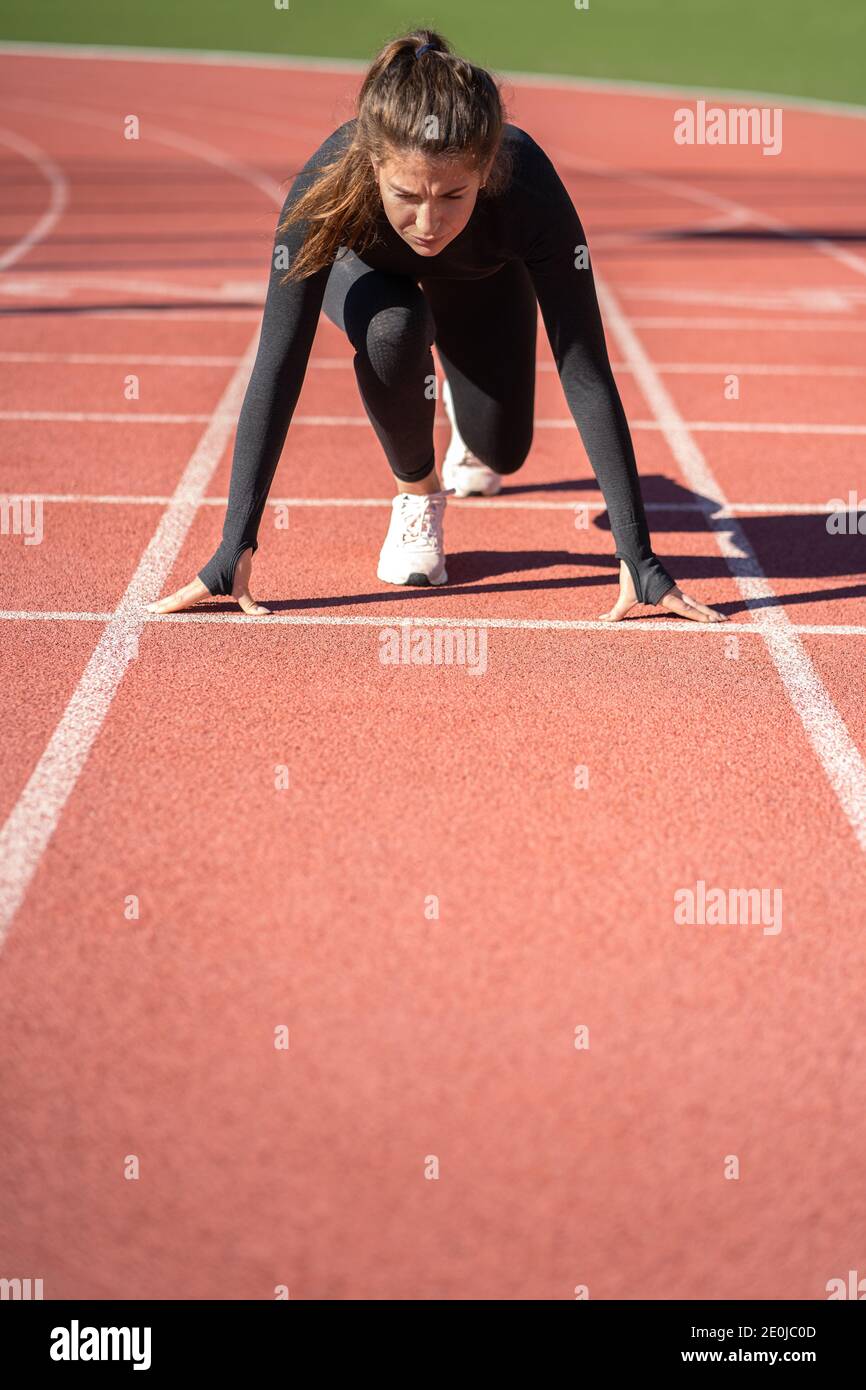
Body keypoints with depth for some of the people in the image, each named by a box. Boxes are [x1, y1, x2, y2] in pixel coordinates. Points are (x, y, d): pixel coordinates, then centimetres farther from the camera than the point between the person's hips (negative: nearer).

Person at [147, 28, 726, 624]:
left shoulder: (528, 188, -43)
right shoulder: (328, 183, -43)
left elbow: (586, 373, -41)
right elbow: (278, 368, -40)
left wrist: (638, 556, -43)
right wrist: (234, 549, -44)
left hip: (482, 278, 1)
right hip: (367, 270, -1)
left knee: (502, 451, -1)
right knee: (394, 328, -34)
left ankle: (469, 440, 38)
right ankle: (416, 493, -5)